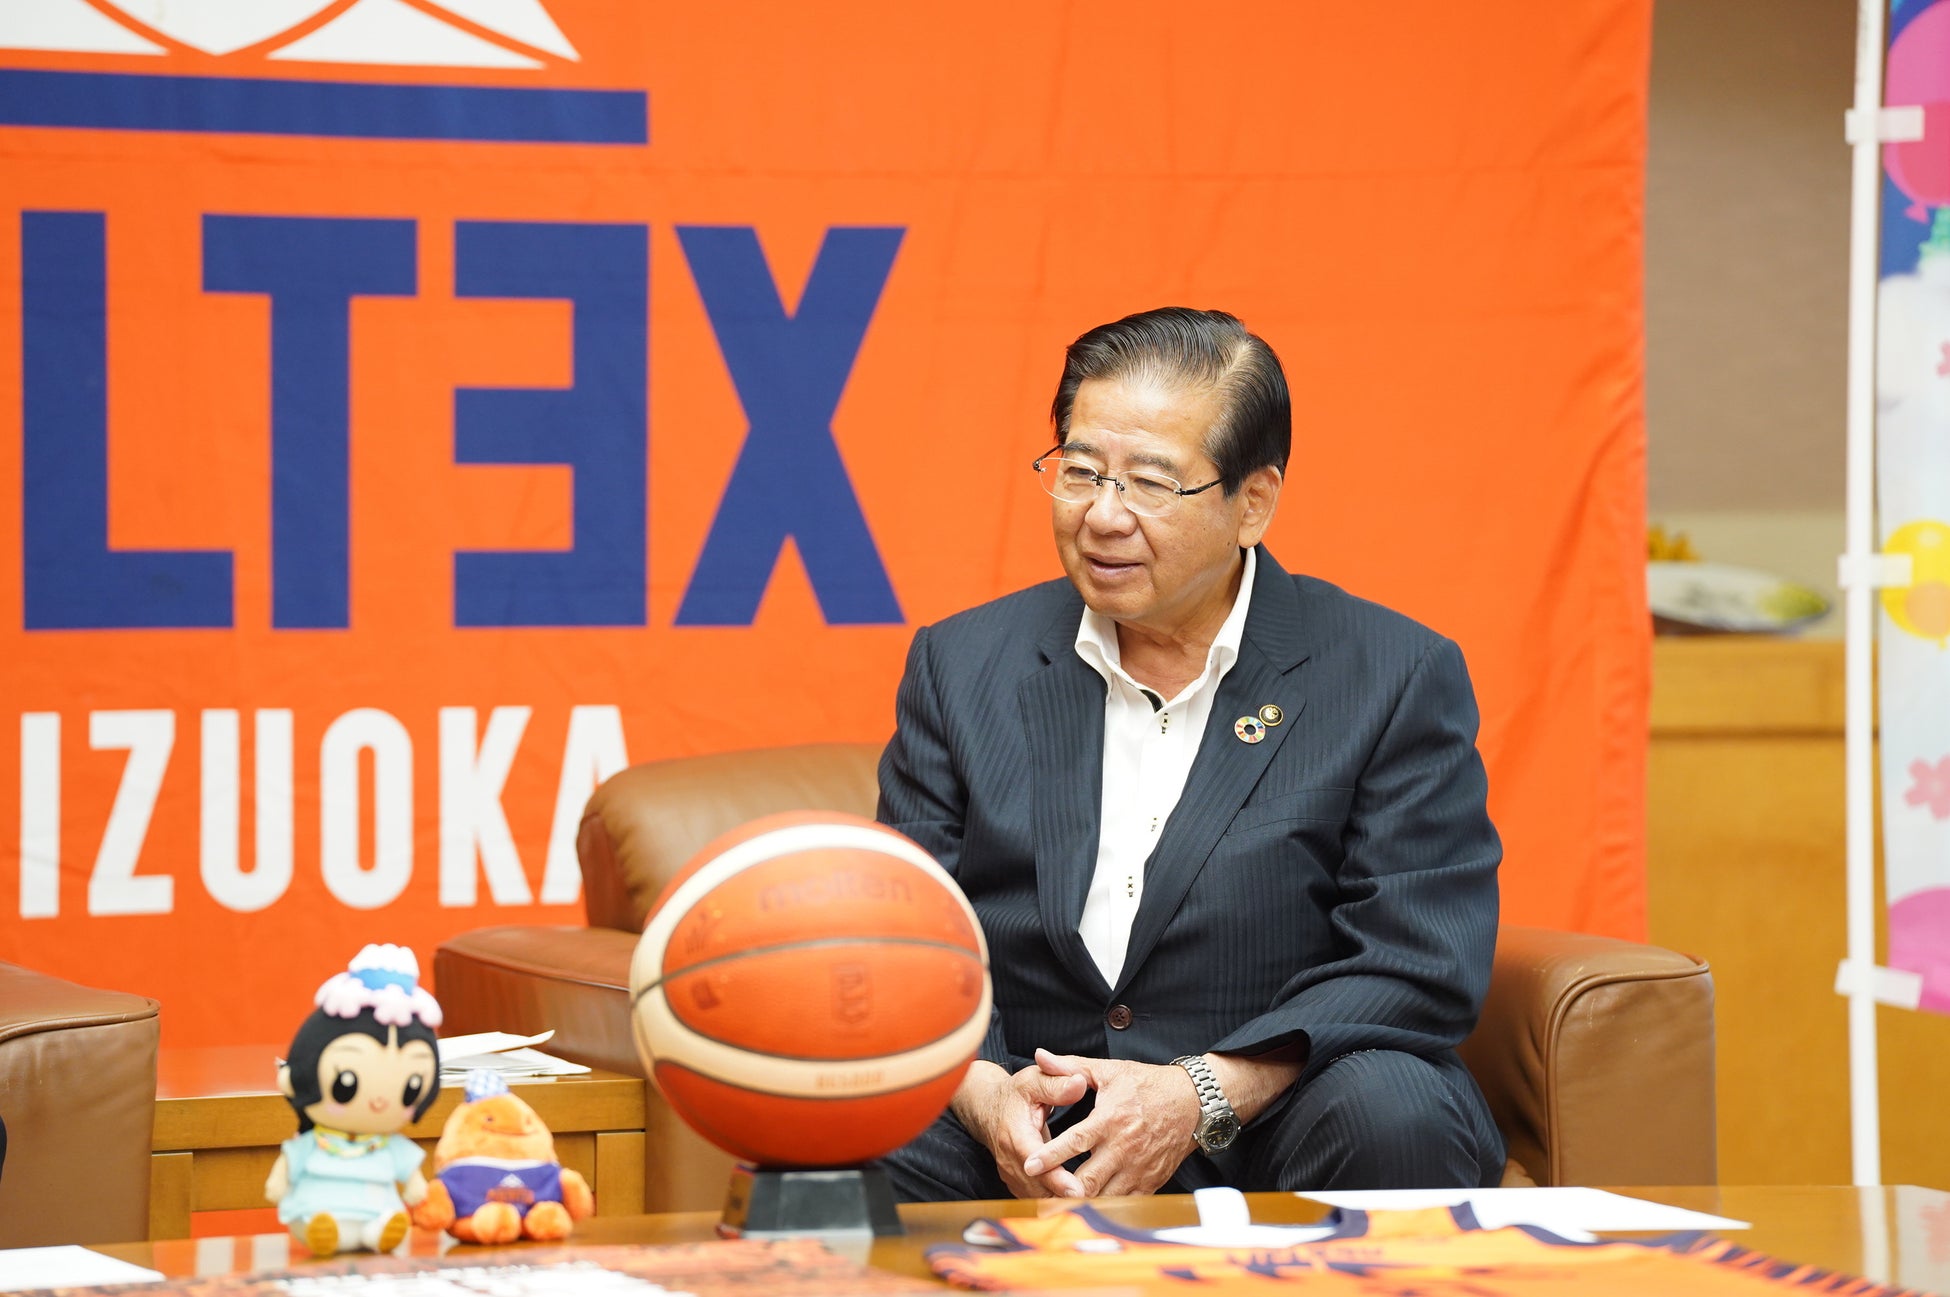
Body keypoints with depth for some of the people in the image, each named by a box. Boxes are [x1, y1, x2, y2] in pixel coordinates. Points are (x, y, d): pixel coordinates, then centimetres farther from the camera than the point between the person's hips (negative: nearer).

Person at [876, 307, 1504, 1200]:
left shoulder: (1396, 679, 2)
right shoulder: (962, 666, 12)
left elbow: (1421, 968, -7)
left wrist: (1202, 1094, -20)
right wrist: (985, 1094, -15)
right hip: (1026, 1142, 1)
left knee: (1390, 1111, -35)